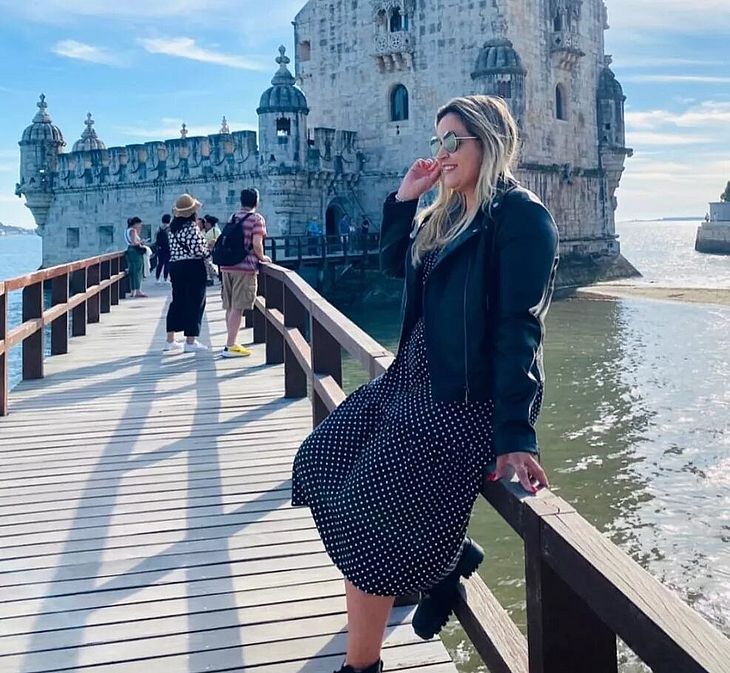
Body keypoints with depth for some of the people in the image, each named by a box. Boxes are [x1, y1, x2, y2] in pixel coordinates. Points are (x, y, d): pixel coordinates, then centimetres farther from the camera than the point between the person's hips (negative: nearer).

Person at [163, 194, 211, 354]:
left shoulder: (173, 227, 10)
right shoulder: (192, 227, -15)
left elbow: (172, 249, 12)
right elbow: (198, 250, -22)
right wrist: (209, 250, -2)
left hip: (175, 265, 8)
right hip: (192, 267, -8)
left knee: (177, 301, 13)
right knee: (195, 302, 0)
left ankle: (170, 341, 15)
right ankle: (190, 341, 3)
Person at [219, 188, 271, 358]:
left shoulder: (233, 217, 15)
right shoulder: (257, 218, -5)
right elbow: (256, 243, -15)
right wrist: (262, 257, 2)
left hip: (227, 266, 7)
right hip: (245, 267, -7)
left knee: (230, 307, 13)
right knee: (238, 308, -6)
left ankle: (232, 342, 23)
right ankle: (230, 346, -7)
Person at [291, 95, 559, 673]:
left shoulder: (520, 215, -13)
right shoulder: (446, 213, 13)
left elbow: (519, 328, -20)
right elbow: (394, 264, 26)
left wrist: (515, 434, -24)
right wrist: (404, 199, 11)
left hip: (469, 399, -10)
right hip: (414, 379, 10)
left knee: (365, 509, -11)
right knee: (318, 463, 10)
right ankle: (445, 554, 15)